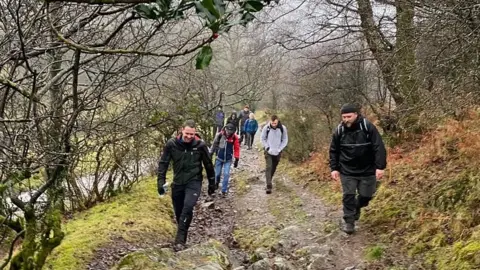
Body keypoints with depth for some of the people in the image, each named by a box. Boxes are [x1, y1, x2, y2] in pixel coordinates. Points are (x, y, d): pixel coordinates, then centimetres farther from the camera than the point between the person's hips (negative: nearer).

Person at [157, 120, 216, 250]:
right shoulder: (171, 144, -9)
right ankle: (182, 238, 32)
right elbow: (163, 163, -2)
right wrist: (161, 181, -11)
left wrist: (212, 183, 9)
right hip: (178, 183, 3)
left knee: (188, 207, -24)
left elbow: (208, 165, 2)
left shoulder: (200, 145, -11)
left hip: (194, 182, -2)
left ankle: (180, 239, -17)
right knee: (178, 212, 10)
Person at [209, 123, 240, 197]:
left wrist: (236, 159, -4)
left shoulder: (235, 137, -11)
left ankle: (224, 191, 5)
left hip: (228, 159, 0)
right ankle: (215, 185, 35)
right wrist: (210, 154, 5)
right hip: (219, 158, 0)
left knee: (226, 174, -6)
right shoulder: (219, 135, -13)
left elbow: (236, 148, -5)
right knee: (217, 174, 7)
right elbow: (214, 144, -1)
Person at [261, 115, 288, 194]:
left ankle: (269, 181, 37)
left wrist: (279, 149, -9)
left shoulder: (283, 128, -10)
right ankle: (269, 186, -18)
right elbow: (263, 139, 1)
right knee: (269, 167, -14)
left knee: (273, 168, 14)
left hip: (277, 152, 2)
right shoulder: (266, 128, -12)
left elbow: (285, 140, 0)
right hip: (268, 152, -2)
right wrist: (267, 147, -11)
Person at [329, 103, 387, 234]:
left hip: (367, 170, -1)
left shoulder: (368, 127, -13)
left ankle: (357, 207, 40)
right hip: (347, 171, 1)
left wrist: (380, 166, -19)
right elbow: (334, 151, 5)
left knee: (366, 195, 10)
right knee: (348, 196, -2)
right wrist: (334, 168, 0)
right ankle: (349, 221, 9)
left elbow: (379, 148, -14)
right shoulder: (339, 131, -5)